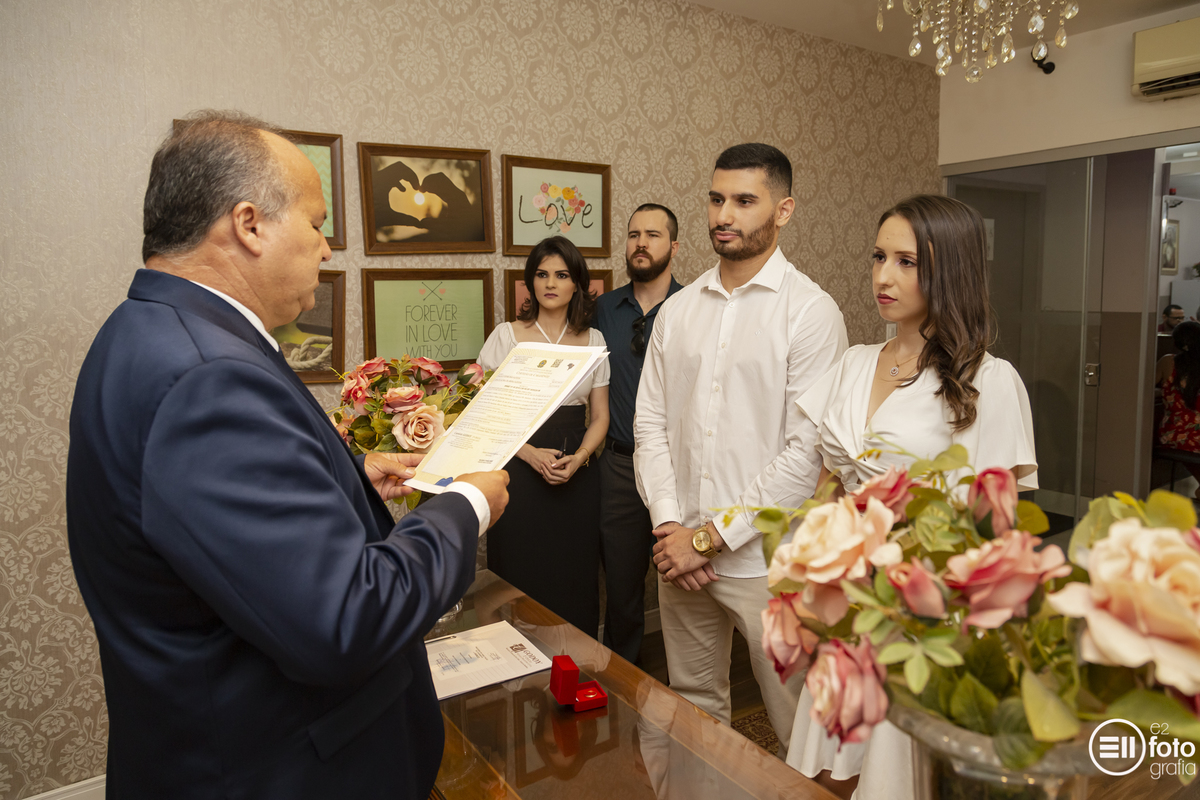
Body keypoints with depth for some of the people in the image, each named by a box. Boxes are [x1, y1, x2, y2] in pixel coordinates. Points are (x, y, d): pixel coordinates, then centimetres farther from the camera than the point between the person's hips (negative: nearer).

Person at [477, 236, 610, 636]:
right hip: (519, 470, -2)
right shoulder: (506, 336, 1)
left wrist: (578, 458, -10)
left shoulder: (593, 340, 8)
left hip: (578, 474, 2)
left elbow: (600, 416, 9)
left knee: (575, 579, 6)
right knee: (520, 578, 1)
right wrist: (533, 455, -15)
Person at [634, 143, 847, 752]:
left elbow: (807, 451, -15)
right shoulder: (677, 310, 8)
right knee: (692, 709, 21)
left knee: (796, 724, 9)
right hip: (680, 552, 5)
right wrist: (668, 524, -7)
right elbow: (650, 421, 6)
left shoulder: (810, 311, -9)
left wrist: (711, 537, -14)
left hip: (765, 560, -4)